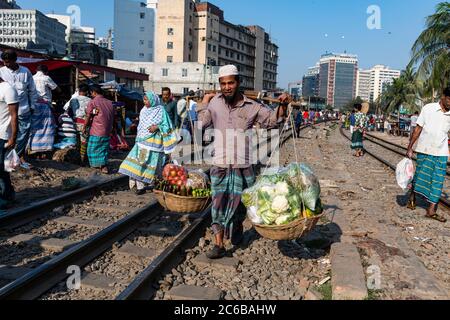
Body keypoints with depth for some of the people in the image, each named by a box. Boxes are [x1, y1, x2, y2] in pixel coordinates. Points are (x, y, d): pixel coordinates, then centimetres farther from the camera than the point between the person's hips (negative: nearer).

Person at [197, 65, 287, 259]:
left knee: (238, 202, 15)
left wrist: (282, 106, -6)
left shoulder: (251, 107, 2)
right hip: (220, 164, 0)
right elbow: (201, 123, -4)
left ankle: (237, 228, 42)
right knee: (218, 204, -1)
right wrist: (204, 102, 0)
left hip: (242, 165, 1)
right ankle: (219, 245, 6)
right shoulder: (214, 103, 1)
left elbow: (272, 119, 9)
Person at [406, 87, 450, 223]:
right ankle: (412, 197, 32)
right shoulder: (429, 109, -5)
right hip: (425, 151, -3)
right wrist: (410, 148, -2)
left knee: (438, 181, 2)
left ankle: (431, 210, 7)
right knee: (420, 176, 7)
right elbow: (418, 129, -2)